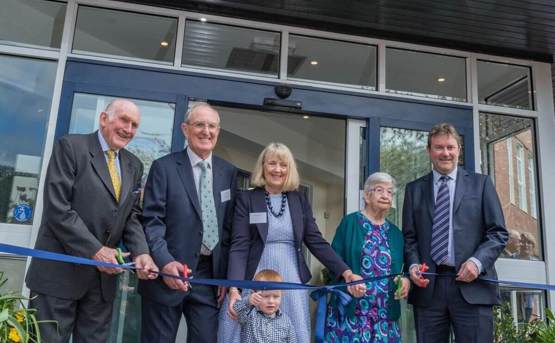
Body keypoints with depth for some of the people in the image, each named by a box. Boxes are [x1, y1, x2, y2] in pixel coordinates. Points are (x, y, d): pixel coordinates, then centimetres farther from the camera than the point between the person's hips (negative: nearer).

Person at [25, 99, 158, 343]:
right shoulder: (70, 147, -6)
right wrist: (94, 250, -18)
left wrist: (140, 253, -9)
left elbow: (132, 217, 9)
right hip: (61, 270, -5)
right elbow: (57, 208, -14)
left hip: (104, 274, 6)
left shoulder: (134, 165, 12)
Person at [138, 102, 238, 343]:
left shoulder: (228, 172, 9)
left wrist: (226, 275, 6)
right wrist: (165, 262, -21)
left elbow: (229, 227, 10)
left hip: (210, 274, 3)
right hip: (168, 272, -3)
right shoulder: (164, 167, -2)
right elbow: (151, 220, -8)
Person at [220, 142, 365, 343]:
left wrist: (346, 273, -4)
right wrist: (234, 288, -19)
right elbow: (239, 246, -7)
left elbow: (316, 241, 6)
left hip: (292, 283, 3)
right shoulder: (246, 199, 0)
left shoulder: (299, 200, 8)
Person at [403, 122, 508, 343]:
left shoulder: (480, 183, 11)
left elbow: (498, 232, 6)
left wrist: (478, 261, -10)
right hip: (428, 286, 1)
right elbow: (409, 237, 13)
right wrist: (413, 265, -5)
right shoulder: (414, 189, 14)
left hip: (471, 285, -1)